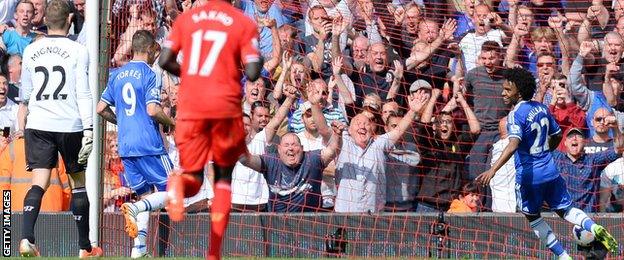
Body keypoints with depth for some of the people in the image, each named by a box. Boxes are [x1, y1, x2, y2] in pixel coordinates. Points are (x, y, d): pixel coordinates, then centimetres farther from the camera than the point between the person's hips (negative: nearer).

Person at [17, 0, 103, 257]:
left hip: (37, 125, 2)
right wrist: (89, 129, -9)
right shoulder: (78, 51, -3)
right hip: (70, 125, -2)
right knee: (78, 184, 11)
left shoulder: (31, 51, 8)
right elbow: (83, 94, -9)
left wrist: (22, 127, 35)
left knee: (39, 183, -3)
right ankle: (85, 248, 18)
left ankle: (26, 238, -24)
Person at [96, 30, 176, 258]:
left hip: (125, 146, 7)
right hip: (149, 145, -7)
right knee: (170, 192, -1)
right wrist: (172, 123, 1)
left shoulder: (117, 75, 12)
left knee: (145, 196, 14)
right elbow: (153, 110, -17)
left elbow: (101, 108, 13)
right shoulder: (149, 74, -7)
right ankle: (135, 208, -26)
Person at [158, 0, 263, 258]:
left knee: (193, 174, 11)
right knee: (223, 177, 17)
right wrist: (259, 61, 15)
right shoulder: (245, 24, 1)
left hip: (190, 105, 1)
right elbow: (252, 73, -7)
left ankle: (179, 183, -30)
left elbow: (165, 61, 3)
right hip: (225, 107, -1)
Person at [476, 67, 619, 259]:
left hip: (529, 176, -6)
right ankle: (594, 228, -11)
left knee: (532, 217, 15)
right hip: (550, 171, 6)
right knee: (565, 210, 17)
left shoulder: (516, 115, -18)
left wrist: (493, 170, -40)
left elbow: (514, 144, -32)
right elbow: (557, 135, 18)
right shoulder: (541, 108, 5)